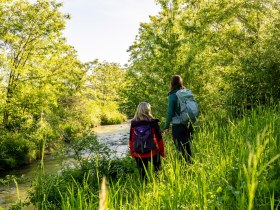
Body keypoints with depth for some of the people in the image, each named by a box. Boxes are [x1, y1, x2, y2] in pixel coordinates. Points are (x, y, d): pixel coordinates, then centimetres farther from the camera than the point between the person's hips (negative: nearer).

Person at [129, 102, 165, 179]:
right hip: (152, 152, -1)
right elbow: (159, 138, -3)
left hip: (138, 153, 2)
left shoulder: (133, 124, -5)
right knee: (157, 171, 18)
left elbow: (131, 140, 3)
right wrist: (162, 151, 8)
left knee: (142, 173, 12)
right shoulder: (153, 123, -9)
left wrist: (132, 152, 14)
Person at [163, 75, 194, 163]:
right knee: (187, 148, 17)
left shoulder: (172, 95, -11)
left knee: (181, 149, 2)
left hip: (177, 125, -5)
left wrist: (166, 126, -2)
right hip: (188, 124, 5)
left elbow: (170, 112, -11)